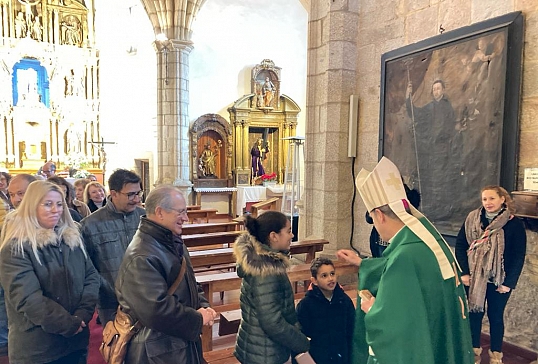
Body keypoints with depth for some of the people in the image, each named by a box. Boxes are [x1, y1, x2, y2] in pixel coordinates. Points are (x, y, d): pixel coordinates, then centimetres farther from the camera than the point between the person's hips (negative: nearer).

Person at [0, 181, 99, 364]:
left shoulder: (72, 237, 5)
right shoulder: (16, 247, -12)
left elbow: (91, 277, 3)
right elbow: (27, 298, -19)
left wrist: (82, 315, -11)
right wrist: (68, 323, -18)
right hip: (37, 347, -5)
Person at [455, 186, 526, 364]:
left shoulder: (514, 224, -10)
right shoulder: (472, 219, -4)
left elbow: (519, 256, -8)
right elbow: (460, 245, -1)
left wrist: (509, 282, -11)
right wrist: (464, 273, -7)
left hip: (499, 281, -2)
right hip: (474, 278, 2)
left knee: (495, 317, 14)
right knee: (474, 314, 14)